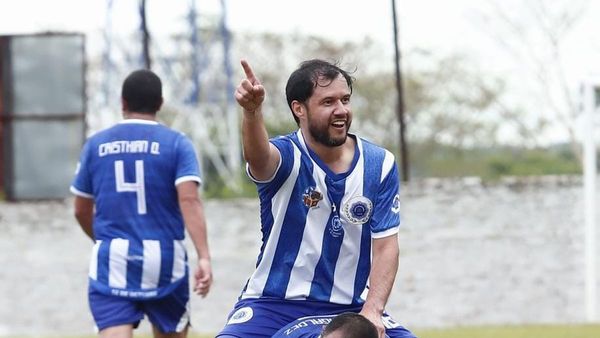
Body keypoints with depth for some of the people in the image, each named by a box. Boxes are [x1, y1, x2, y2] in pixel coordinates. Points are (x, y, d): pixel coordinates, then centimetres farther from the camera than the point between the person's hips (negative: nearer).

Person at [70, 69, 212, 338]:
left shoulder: (96, 145, 7)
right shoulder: (177, 144, 0)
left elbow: (81, 210, 15)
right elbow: (189, 200, -14)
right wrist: (203, 257, -19)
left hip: (112, 262, 0)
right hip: (164, 260, 0)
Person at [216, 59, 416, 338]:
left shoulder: (380, 165, 0)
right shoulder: (286, 156, -11)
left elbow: (385, 245, -2)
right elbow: (259, 157, -36)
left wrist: (372, 311, -19)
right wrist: (252, 111, -58)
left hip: (351, 308, 3)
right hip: (275, 303, -3)